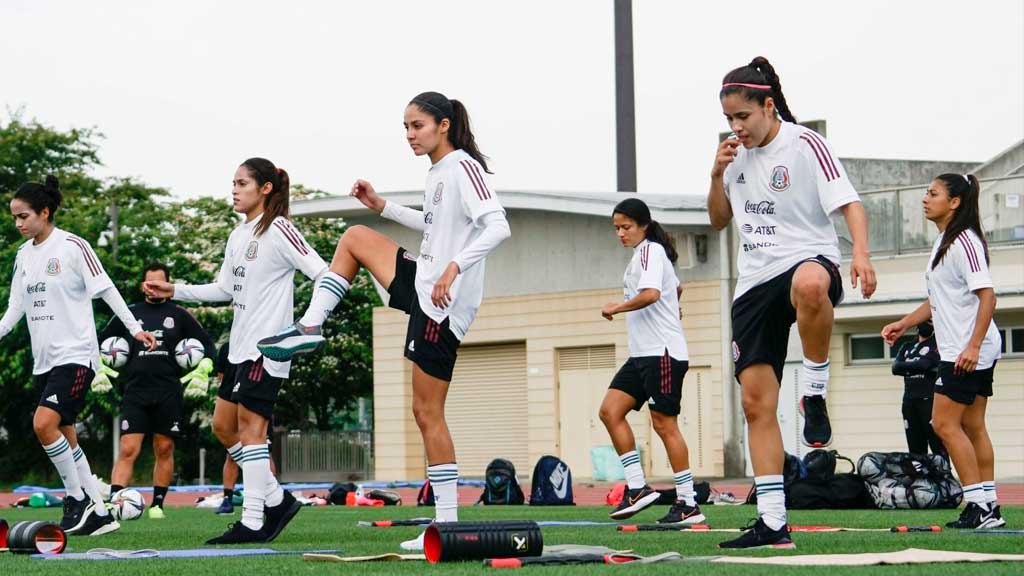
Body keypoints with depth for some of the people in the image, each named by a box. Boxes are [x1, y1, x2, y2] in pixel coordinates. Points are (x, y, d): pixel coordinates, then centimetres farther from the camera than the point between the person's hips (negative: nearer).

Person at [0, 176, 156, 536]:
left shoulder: (73, 246, -9)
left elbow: (105, 290, -7)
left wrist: (135, 328, -10)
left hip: (75, 354, -8)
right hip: (44, 359, 8)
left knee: (44, 423, -23)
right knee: (65, 438, 7)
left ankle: (78, 497, -7)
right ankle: (99, 514, 14)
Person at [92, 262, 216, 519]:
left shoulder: (179, 315, 8)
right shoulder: (129, 314, 11)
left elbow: (207, 344, 12)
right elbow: (100, 342, 19)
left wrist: (201, 373, -1)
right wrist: (100, 369, 4)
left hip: (168, 394, 0)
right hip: (135, 392, 0)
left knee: (164, 450, 4)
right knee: (128, 450, -11)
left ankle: (157, 504, 14)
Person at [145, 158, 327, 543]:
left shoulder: (278, 230, -11)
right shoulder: (238, 236, 15)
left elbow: (323, 273, -16)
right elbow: (225, 289, 22)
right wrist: (175, 291, 14)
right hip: (241, 346, 9)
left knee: (250, 425, -12)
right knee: (223, 426, 9)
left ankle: (252, 522, -11)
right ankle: (276, 499, 17)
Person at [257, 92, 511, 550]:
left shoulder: (463, 167, -16)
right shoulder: (437, 173, 12)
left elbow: (497, 226, -29)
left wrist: (454, 267, -37)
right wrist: (382, 207, 25)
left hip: (441, 305, -9)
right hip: (424, 283, 9)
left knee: (428, 412, -7)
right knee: (355, 237, 16)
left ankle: (448, 524, -4)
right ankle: (310, 329, 11)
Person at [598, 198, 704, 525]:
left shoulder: (650, 250, -9)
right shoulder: (644, 253, 20)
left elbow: (651, 293, -25)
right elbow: (677, 288, 36)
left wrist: (616, 307, -14)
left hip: (662, 351, -10)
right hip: (642, 353, 10)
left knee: (664, 423, -8)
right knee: (610, 411, 0)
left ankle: (689, 504, -4)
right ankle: (637, 488, -1)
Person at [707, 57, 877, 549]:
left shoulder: (804, 145, -5)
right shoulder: (739, 154, 14)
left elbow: (849, 203, -12)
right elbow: (719, 220, 24)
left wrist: (860, 253, -30)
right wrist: (717, 176, 4)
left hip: (807, 260, -6)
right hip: (755, 283, 6)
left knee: (809, 285, -46)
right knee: (756, 403, -2)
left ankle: (814, 393, -23)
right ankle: (772, 523, 3)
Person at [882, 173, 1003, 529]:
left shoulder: (964, 242, -14)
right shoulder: (943, 243, 17)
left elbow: (987, 295, -20)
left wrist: (973, 346, -26)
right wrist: (905, 323, 21)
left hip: (968, 353, -10)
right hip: (960, 351, 10)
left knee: (945, 423, -11)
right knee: (972, 427, 9)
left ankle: (978, 504, -10)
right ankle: (989, 507, 9)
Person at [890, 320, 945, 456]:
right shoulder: (907, 348, 20)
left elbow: (927, 363, -13)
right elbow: (896, 368, 4)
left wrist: (908, 367, -3)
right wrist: (918, 366, -9)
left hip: (930, 399, -6)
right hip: (909, 401, 6)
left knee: (938, 445, -12)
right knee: (915, 450, 5)